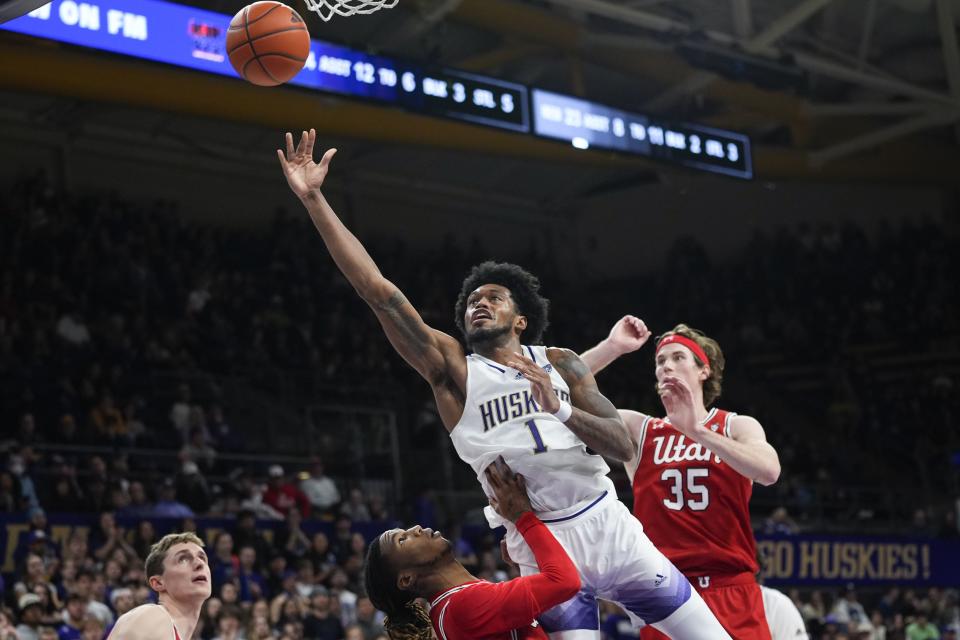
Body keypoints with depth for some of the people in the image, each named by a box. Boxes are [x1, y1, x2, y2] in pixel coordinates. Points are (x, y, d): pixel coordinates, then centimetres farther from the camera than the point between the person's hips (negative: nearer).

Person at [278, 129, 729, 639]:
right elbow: (377, 289, -7)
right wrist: (313, 199, -13)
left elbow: (623, 446, -1)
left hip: (608, 525, 2)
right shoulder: (453, 369, 2)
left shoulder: (560, 364, 7)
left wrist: (559, 408, -18)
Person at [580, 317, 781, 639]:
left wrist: (699, 432, -22)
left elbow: (769, 471, -17)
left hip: (732, 591, -1)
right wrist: (611, 347, -7)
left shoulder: (737, 426, 6)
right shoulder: (638, 430, 8)